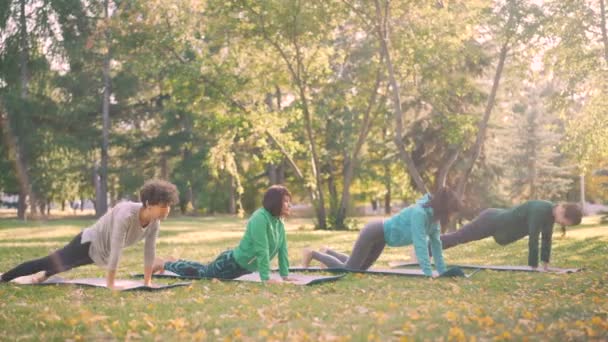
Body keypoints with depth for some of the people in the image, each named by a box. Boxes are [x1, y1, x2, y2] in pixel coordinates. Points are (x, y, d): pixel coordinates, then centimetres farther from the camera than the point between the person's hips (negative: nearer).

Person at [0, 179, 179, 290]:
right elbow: (116, 250, -38)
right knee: (47, 262, 3)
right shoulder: (126, 214, -40)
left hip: (101, 252, 7)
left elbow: (150, 250, -6)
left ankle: (43, 277, 60)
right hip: (88, 244, -7)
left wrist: (147, 281, -2)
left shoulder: (155, 222, -17)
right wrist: (110, 284, -34)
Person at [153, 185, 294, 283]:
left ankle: (174, 261, 47)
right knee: (199, 273, 10)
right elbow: (262, 250, -33)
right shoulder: (260, 219, -29)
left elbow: (282, 249, 3)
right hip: (232, 263, -9)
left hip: (243, 267, 9)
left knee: (204, 271, 28)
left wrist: (285, 275, -1)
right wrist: (266, 278, -34)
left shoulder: (279, 223, 0)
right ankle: (164, 263, 28)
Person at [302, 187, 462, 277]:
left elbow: (436, 243, 0)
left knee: (360, 267, 21)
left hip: (381, 236, 9)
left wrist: (442, 271, -2)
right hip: (374, 233, -9)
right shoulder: (419, 213, -33)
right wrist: (428, 273, -39)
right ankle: (312, 254, 14)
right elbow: (420, 244, -38)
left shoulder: (434, 216, -5)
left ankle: (328, 252, 38)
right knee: (348, 269, -2)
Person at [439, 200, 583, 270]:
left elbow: (546, 238, 6)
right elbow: (533, 239, -34)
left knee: (459, 237, 22)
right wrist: (534, 267, -28)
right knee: (456, 238, 1)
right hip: (490, 221, -9)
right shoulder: (540, 210, -33)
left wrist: (545, 264, 8)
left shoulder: (551, 213, -5)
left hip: (497, 219, 9)